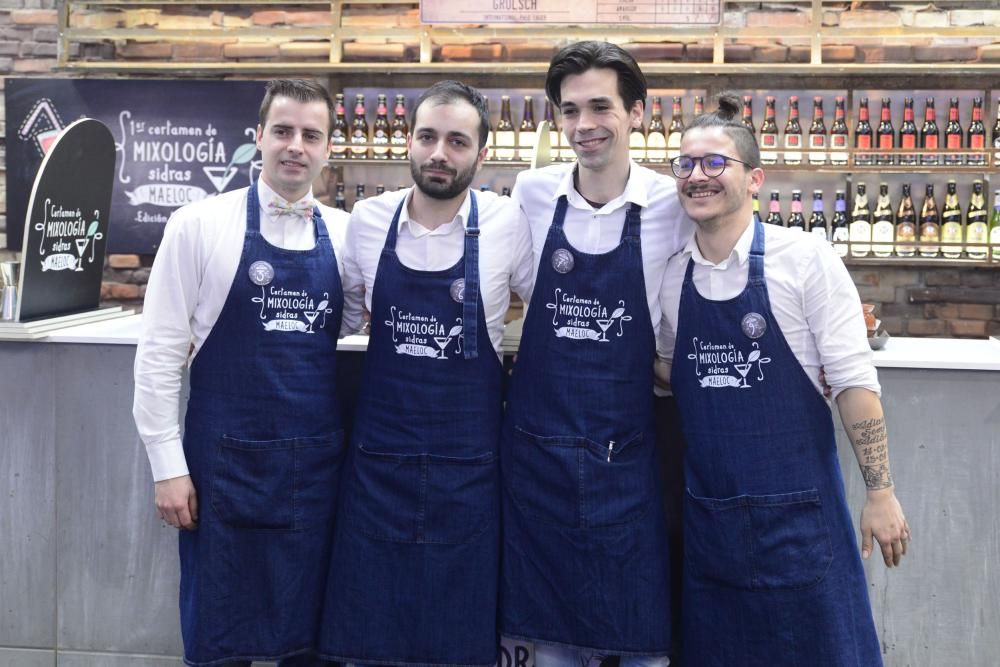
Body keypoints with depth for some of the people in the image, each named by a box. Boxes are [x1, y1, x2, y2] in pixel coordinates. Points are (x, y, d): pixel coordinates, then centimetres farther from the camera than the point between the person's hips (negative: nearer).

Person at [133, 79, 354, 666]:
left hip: (318, 464, 3)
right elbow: (161, 350, -4)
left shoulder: (345, 233, 4)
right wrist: (168, 465, -7)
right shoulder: (200, 225, -5)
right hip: (225, 462, -3)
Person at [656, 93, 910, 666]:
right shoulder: (672, 275, 4)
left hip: (798, 509, -4)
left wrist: (881, 494, -11)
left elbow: (854, 380, -10)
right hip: (708, 512, 4)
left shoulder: (804, 258, -10)